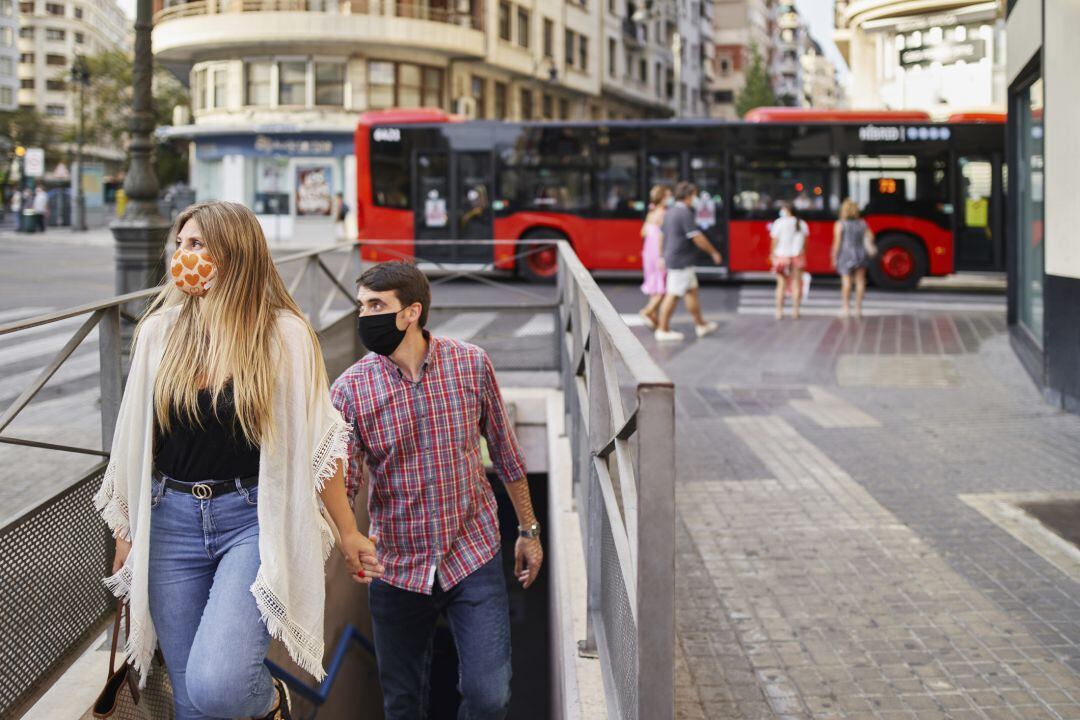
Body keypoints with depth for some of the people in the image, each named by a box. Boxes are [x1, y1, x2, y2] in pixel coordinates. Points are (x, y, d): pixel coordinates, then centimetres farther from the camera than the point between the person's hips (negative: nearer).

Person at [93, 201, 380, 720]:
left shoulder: (284, 334, -5)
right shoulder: (159, 330, 3)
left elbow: (317, 441, 0)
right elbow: (133, 439, 10)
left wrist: (347, 531, 4)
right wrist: (124, 532, 13)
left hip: (254, 519, -3)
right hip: (172, 519, 4)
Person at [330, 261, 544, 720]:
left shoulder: (470, 364, -6)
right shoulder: (350, 389, -9)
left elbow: (505, 452, 6)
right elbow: (339, 484, -15)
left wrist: (528, 530, 11)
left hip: (474, 557, 0)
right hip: (397, 568, 1)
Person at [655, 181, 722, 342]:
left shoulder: (669, 212, 12)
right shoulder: (685, 213, -18)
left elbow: (661, 234, 18)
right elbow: (697, 237, -19)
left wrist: (661, 256, 24)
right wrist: (714, 252, -8)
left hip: (671, 257, 10)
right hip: (681, 261, -10)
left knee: (692, 291, 16)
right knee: (673, 295, -5)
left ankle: (700, 325, 24)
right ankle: (663, 330, 0)